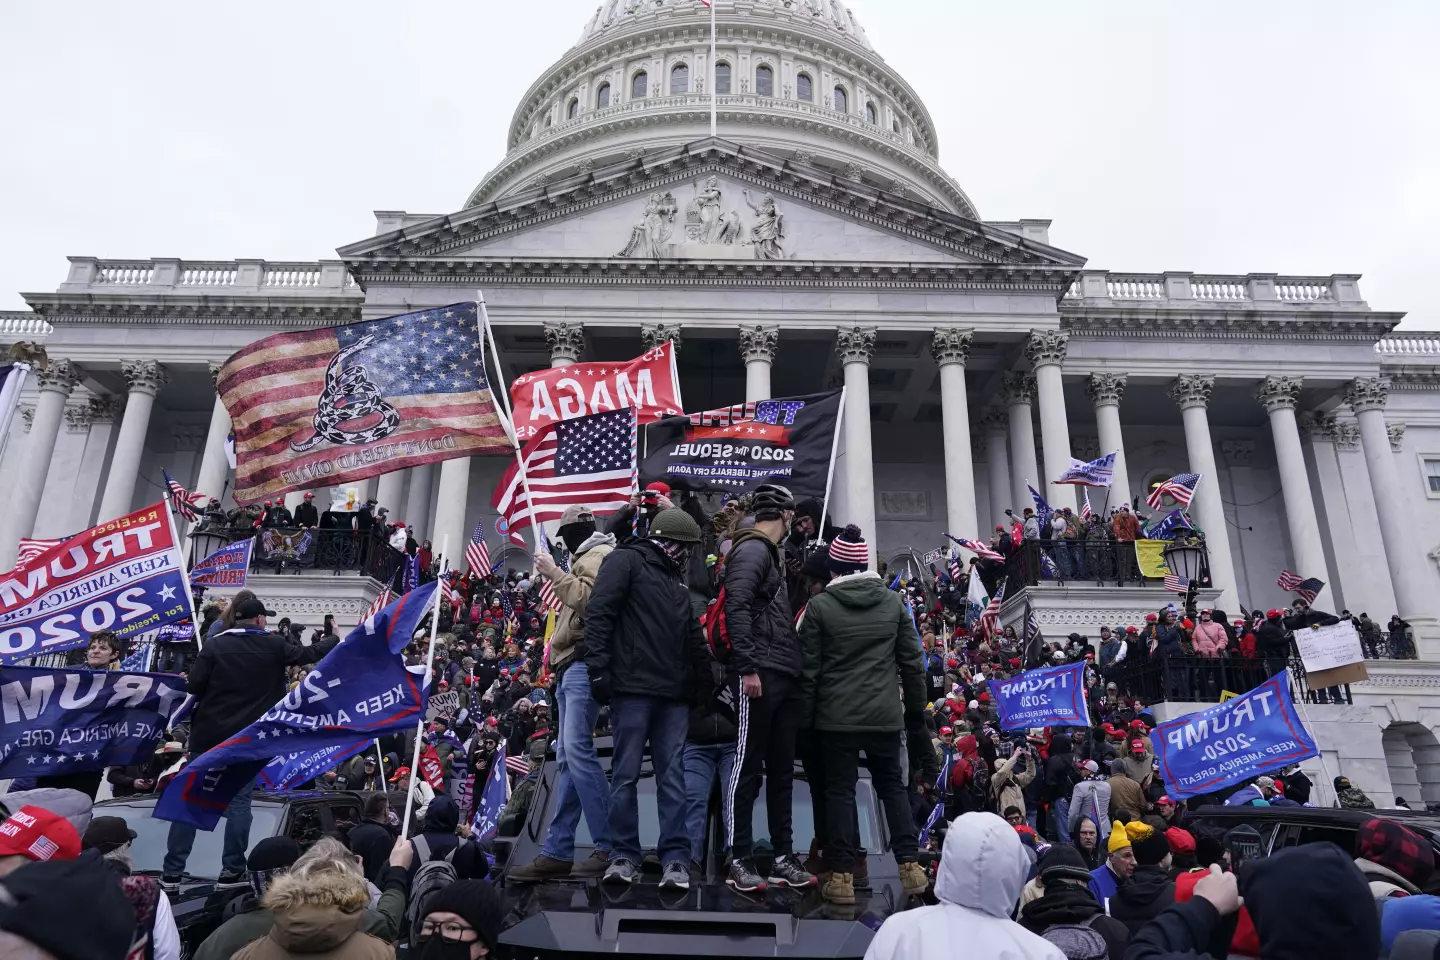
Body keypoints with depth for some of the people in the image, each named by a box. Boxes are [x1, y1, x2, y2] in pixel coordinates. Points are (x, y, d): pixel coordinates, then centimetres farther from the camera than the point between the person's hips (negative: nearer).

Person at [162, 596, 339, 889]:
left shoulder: (214, 645, -3)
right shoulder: (274, 646, -1)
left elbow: (194, 685, -9)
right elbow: (307, 653, 13)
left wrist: (213, 696, 13)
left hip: (209, 734, 1)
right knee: (239, 801, 6)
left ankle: (172, 873, 10)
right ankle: (232, 871, 8)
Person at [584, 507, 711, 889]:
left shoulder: (676, 580, 23)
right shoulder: (625, 561, 0)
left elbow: (693, 635, 26)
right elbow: (598, 614, -10)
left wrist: (711, 675, 18)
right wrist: (598, 668, -17)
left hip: (673, 694, 6)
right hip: (632, 688, -6)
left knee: (672, 776, 2)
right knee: (625, 774, 0)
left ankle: (676, 858, 5)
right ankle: (624, 856, 9)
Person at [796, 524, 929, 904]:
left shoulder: (819, 605, -6)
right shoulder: (893, 602, 3)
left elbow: (808, 669, -5)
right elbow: (911, 662, 5)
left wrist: (805, 719, 3)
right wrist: (916, 710, 15)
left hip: (836, 716, -2)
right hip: (885, 714, 3)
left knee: (840, 790, 5)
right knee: (892, 786, 16)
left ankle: (842, 876, 6)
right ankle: (910, 866, 13)